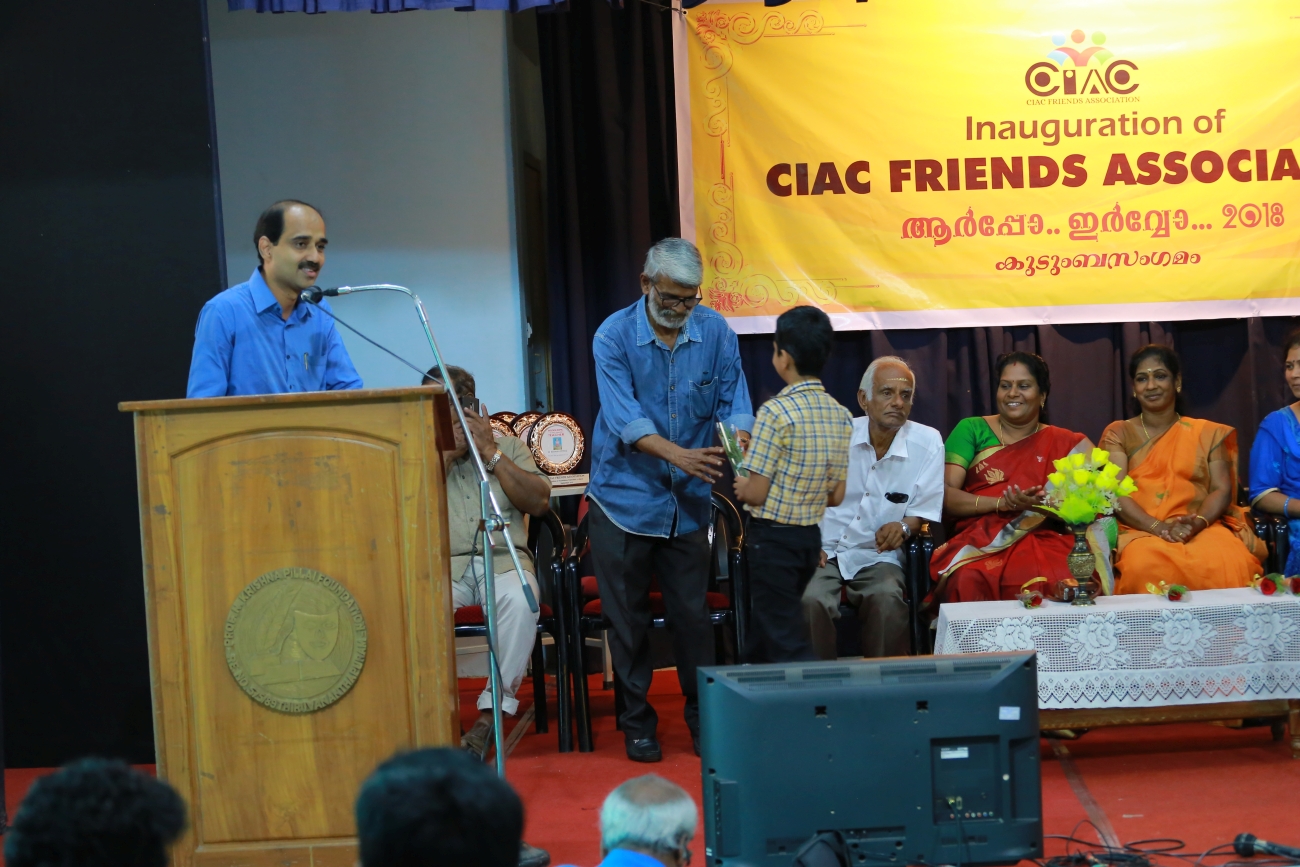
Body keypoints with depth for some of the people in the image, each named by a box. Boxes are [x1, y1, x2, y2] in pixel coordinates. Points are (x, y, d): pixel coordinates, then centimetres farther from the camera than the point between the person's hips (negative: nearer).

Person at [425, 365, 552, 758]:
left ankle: (493, 710, -28)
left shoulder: (508, 446, 17)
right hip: (443, 565, 0)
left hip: (503, 561, 0)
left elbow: (539, 502, 2)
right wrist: (446, 454, -5)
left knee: (519, 598, -36)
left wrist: (491, 453, -3)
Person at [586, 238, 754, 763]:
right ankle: (636, 719, 17)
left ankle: (702, 715, 18)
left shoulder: (716, 333, -1)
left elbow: (734, 400, -2)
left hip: (689, 502, 2)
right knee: (628, 617, 5)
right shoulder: (614, 336, -11)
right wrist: (678, 454, -35)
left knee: (692, 612, 5)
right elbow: (625, 419, -20)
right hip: (625, 498, -2)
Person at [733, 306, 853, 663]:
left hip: (773, 537, -7)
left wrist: (741, 487, 4)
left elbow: (756, 494, -17)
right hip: (811, 537, 7)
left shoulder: (776, 412, -18)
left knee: (788, 645, -4)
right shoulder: (841, 415, 4)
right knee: (763, 634, 19)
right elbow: (836, 496, 9)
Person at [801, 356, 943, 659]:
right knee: (812, 601, -30)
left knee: (887, 600, -32)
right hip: (823, 552, 0)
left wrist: (904, 527, -18)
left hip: (876, 557, 0)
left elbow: (924, 509, 5)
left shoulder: (927, 443, 0)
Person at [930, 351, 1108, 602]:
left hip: (1044, 541, 1)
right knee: (967, 581, -36)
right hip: (979, 541, -1)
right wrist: (1002, 503, -14)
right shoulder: (971, 430, 12)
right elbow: (945, 494, 1)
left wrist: (1045, 504, -16)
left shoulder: (1066, 444, 15)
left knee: (1063, 582, -34)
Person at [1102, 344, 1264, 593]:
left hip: (1203, 529, 1)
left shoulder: (1207, 433, 18)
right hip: (1141, 532, -1)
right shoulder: (1118, 434, 14)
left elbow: (1222, 489, 7)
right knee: (1144, 566, -39)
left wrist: (1197, 523, -16)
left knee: (1228, 565, -36)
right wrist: (1159, 528, -17)